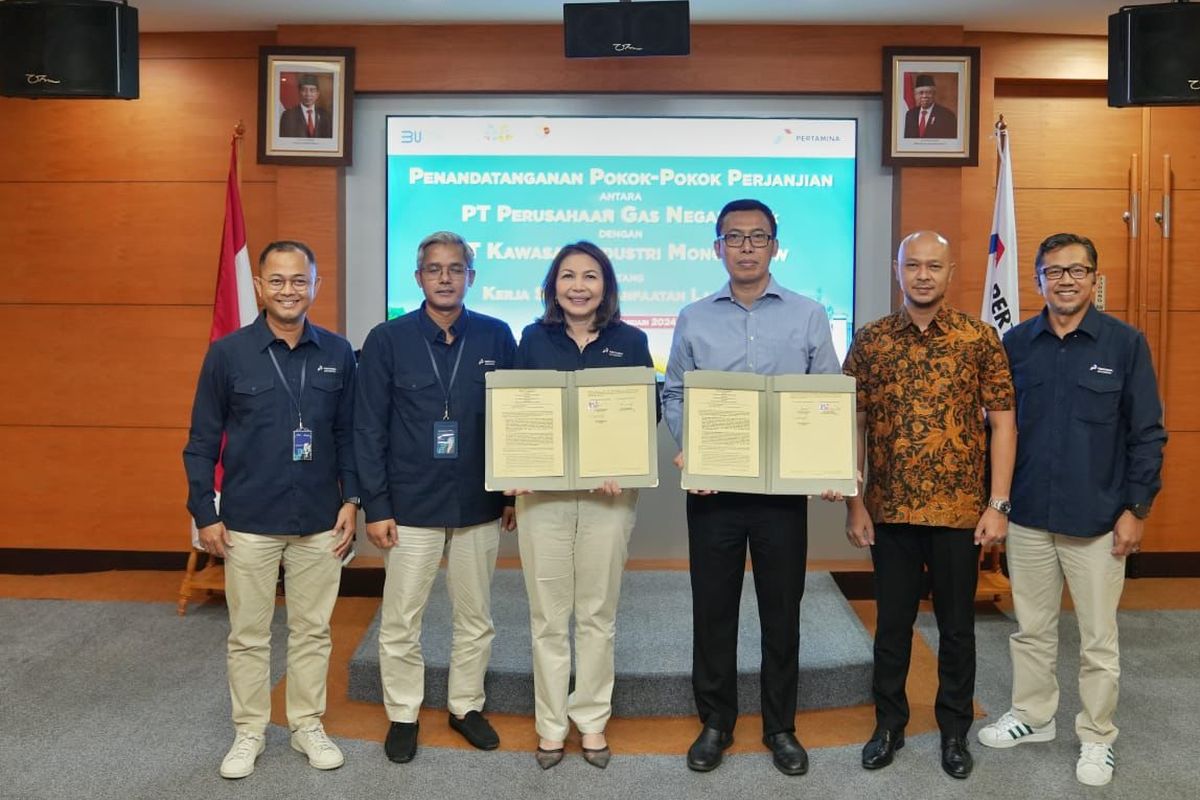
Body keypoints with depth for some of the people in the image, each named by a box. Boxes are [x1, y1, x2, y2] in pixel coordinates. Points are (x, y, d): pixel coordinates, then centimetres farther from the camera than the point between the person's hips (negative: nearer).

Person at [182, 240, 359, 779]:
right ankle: (249, 733, 28)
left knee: (312, 630, 12)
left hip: (319, 522, 1)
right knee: (248, 634, 11)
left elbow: (348, 433, 7)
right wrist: (204, 514, -3)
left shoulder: (337, 353, 0)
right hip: (248, 522, -1)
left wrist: (351, 498, 0)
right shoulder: (227, 353, -4)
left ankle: (308, 725, 29)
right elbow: (202, 441, 0)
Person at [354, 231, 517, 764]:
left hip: (479, 505, 2)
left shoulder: (497, 337, 0)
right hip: (410, 506, -1)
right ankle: (403, 715, 27)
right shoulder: (388, 340, -3)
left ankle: (466, 706, 33)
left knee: (476, 618, 14)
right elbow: (368, 429, -3)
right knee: (401, 622, 8)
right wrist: (376, 506, -7)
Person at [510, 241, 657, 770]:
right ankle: (551, 724, 21)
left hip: (609, 493, 0)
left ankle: (592, 719, 25)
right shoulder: (533, 339, 5)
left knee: (597, 613, 10)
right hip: (543, 492, 0)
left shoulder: (631, 341, 4)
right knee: (548, 615, 7)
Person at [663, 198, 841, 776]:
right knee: (712, 610, 9)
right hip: (711, 487, 1)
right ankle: (715, 723, 27)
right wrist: (687, 449, -10)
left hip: (784, 487, 0)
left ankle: (780, 727, 28)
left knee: (781, 611, 10)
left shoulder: (808, 317, 2)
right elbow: (674, 395, 7)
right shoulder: (694, 319, 5)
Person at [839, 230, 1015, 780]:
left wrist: (998, 505, -7)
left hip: (960, 510, -1)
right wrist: (853, 503, -1)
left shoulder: (980, 339, -2)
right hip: (889, 509, 1)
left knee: (956, 625, 13)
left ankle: (955, 729, 31)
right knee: (892, 622, 13)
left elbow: (1003, 423, -1)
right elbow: (853, 426, 2)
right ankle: (889, 724, 30)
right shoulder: (869, 340, 1)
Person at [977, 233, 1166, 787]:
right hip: (1028, 515, 3)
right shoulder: (1017, 342, 2)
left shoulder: (1125, 343, -4)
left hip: (1098, 520, -2)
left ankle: (1097, 738, 27)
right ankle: (1032, 716, 34)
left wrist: (1137, 508, -6)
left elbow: (1147, 433, -3)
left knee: (1098, 638, 10)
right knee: (1031, 628, 16)